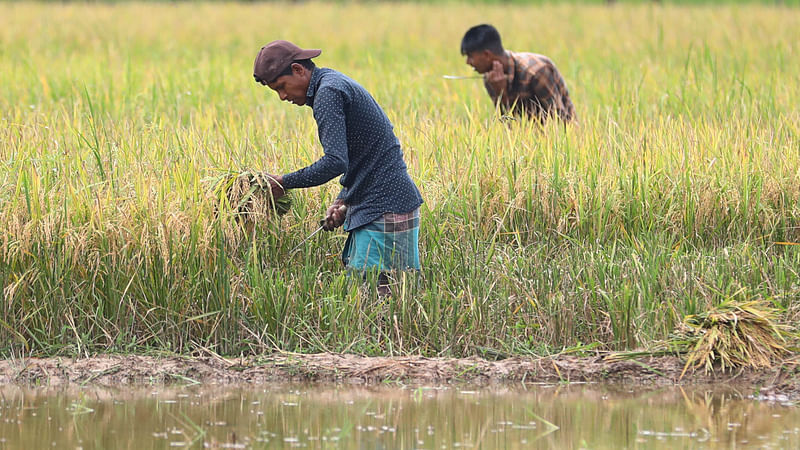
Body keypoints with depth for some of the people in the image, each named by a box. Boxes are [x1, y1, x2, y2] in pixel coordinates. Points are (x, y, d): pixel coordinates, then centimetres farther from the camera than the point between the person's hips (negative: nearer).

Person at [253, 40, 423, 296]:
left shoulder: (328, 93, -13)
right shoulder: (335, 82, 19)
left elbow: (335, 162, -24)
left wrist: (284, 183, -13)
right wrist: (343, 201, 13)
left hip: (385, 209, -10)